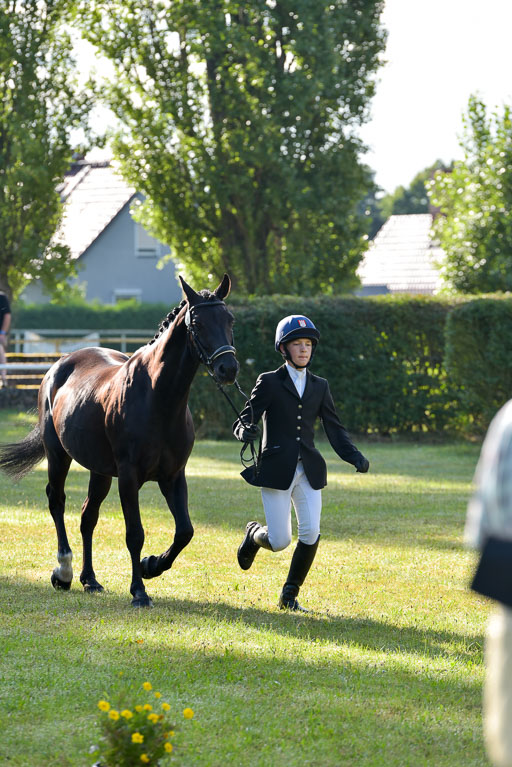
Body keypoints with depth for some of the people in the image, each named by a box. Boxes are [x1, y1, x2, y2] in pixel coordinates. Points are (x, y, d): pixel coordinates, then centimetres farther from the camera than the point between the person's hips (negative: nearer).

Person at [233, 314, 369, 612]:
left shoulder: (319, 386, 12)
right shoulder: (269, 382, 0)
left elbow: (334, 429, 10)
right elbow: (244, 421, -4)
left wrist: (355, 456, -6)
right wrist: (246, 431, -28)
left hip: (309, 471, 4)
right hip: (276, 469, -3)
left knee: (311, 535, -10)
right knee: (280, 541, -6)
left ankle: (290, 595, 9)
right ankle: (254, 534, 31)